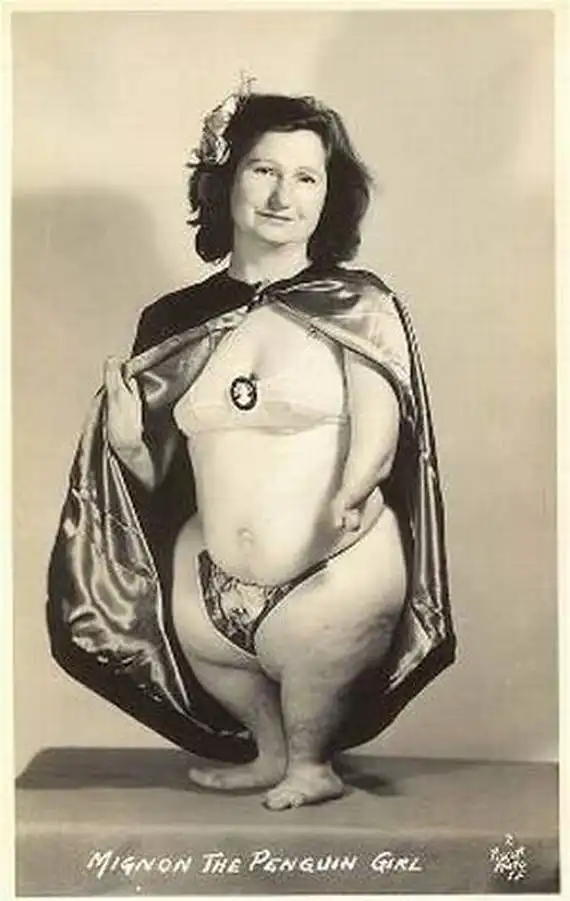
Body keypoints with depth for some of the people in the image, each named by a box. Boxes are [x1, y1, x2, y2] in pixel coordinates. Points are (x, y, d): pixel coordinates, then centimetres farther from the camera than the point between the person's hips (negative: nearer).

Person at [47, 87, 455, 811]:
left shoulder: (357, 304, -4)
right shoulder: (173, 319, 5)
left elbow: (378, 433, -11)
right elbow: (161, 474, 11)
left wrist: (342, 503, -31)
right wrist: (126, 439, -9)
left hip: (338, 579, -3)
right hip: (212, 581, 4)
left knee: (309, 728, 3)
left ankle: (308, 764, 39)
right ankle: (272, 756, 49)